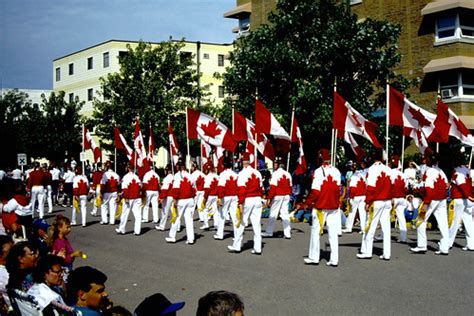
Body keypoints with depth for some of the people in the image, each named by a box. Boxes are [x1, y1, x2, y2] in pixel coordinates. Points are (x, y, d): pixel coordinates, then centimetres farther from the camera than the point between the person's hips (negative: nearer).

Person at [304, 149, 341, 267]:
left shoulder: (318, 171, -14)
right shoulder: (336, 171, 2)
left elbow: (315, 191, -15)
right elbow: (338, 188, 8)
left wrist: (309, 201, -2)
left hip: (320, 206, -4)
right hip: (334, 206, 4)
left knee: (316, 232, 7)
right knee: (333, 233, 6)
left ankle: (313, 258, 13)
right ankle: (334, 260, 4)